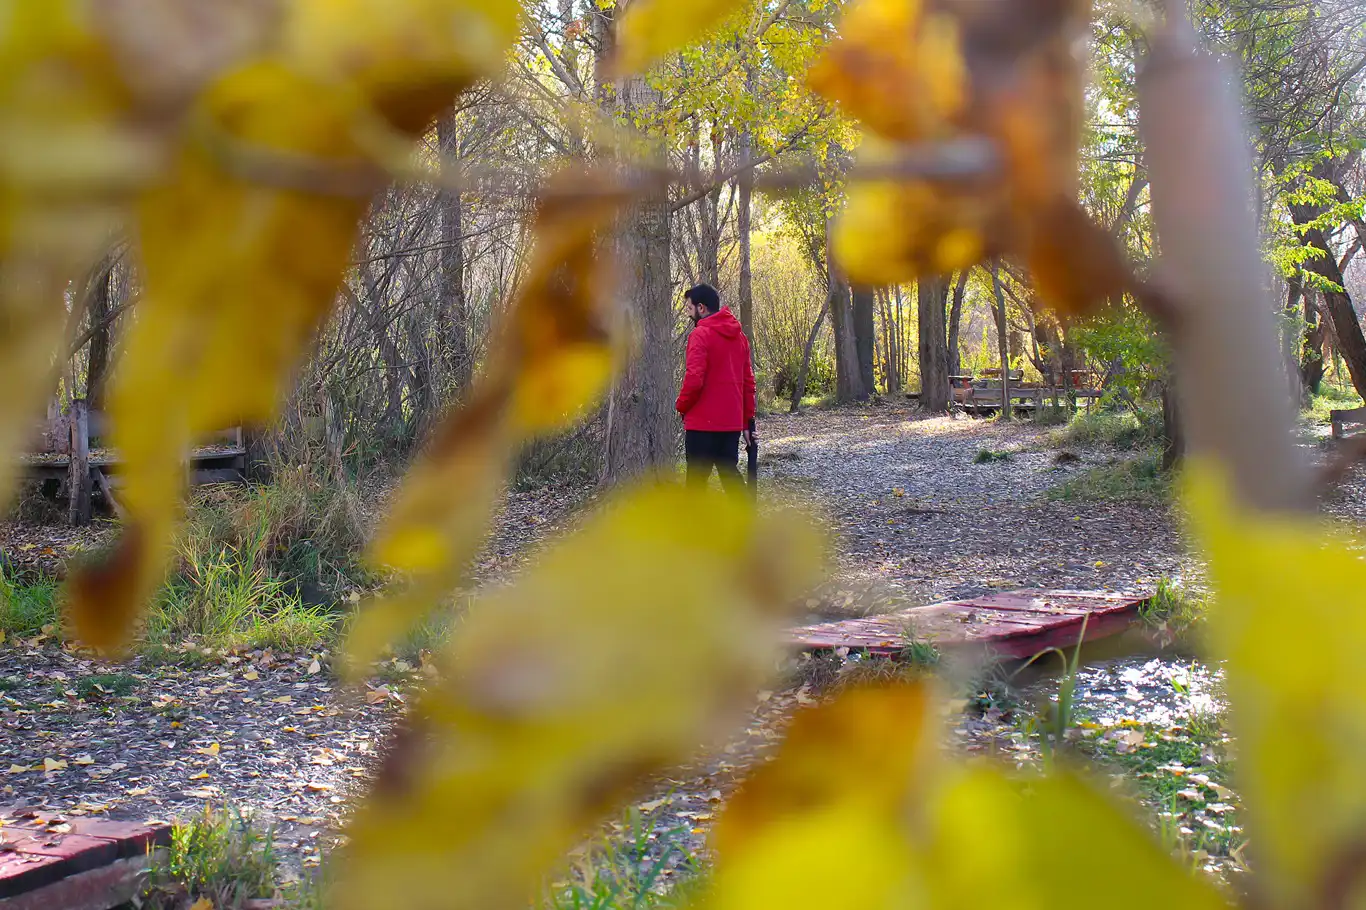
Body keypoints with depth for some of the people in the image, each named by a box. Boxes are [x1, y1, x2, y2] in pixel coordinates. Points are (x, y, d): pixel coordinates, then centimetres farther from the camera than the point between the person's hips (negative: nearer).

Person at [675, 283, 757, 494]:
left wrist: (681, 406, -1)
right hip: (731, 422, 7)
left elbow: (694, 380, -19)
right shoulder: (739, 335, 11)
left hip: (703, 423, -7)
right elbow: (748, 381, 13)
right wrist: (747, 421, 17)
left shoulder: (700, 334, -12)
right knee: (729, 472, 13)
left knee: (696, 479, 0)